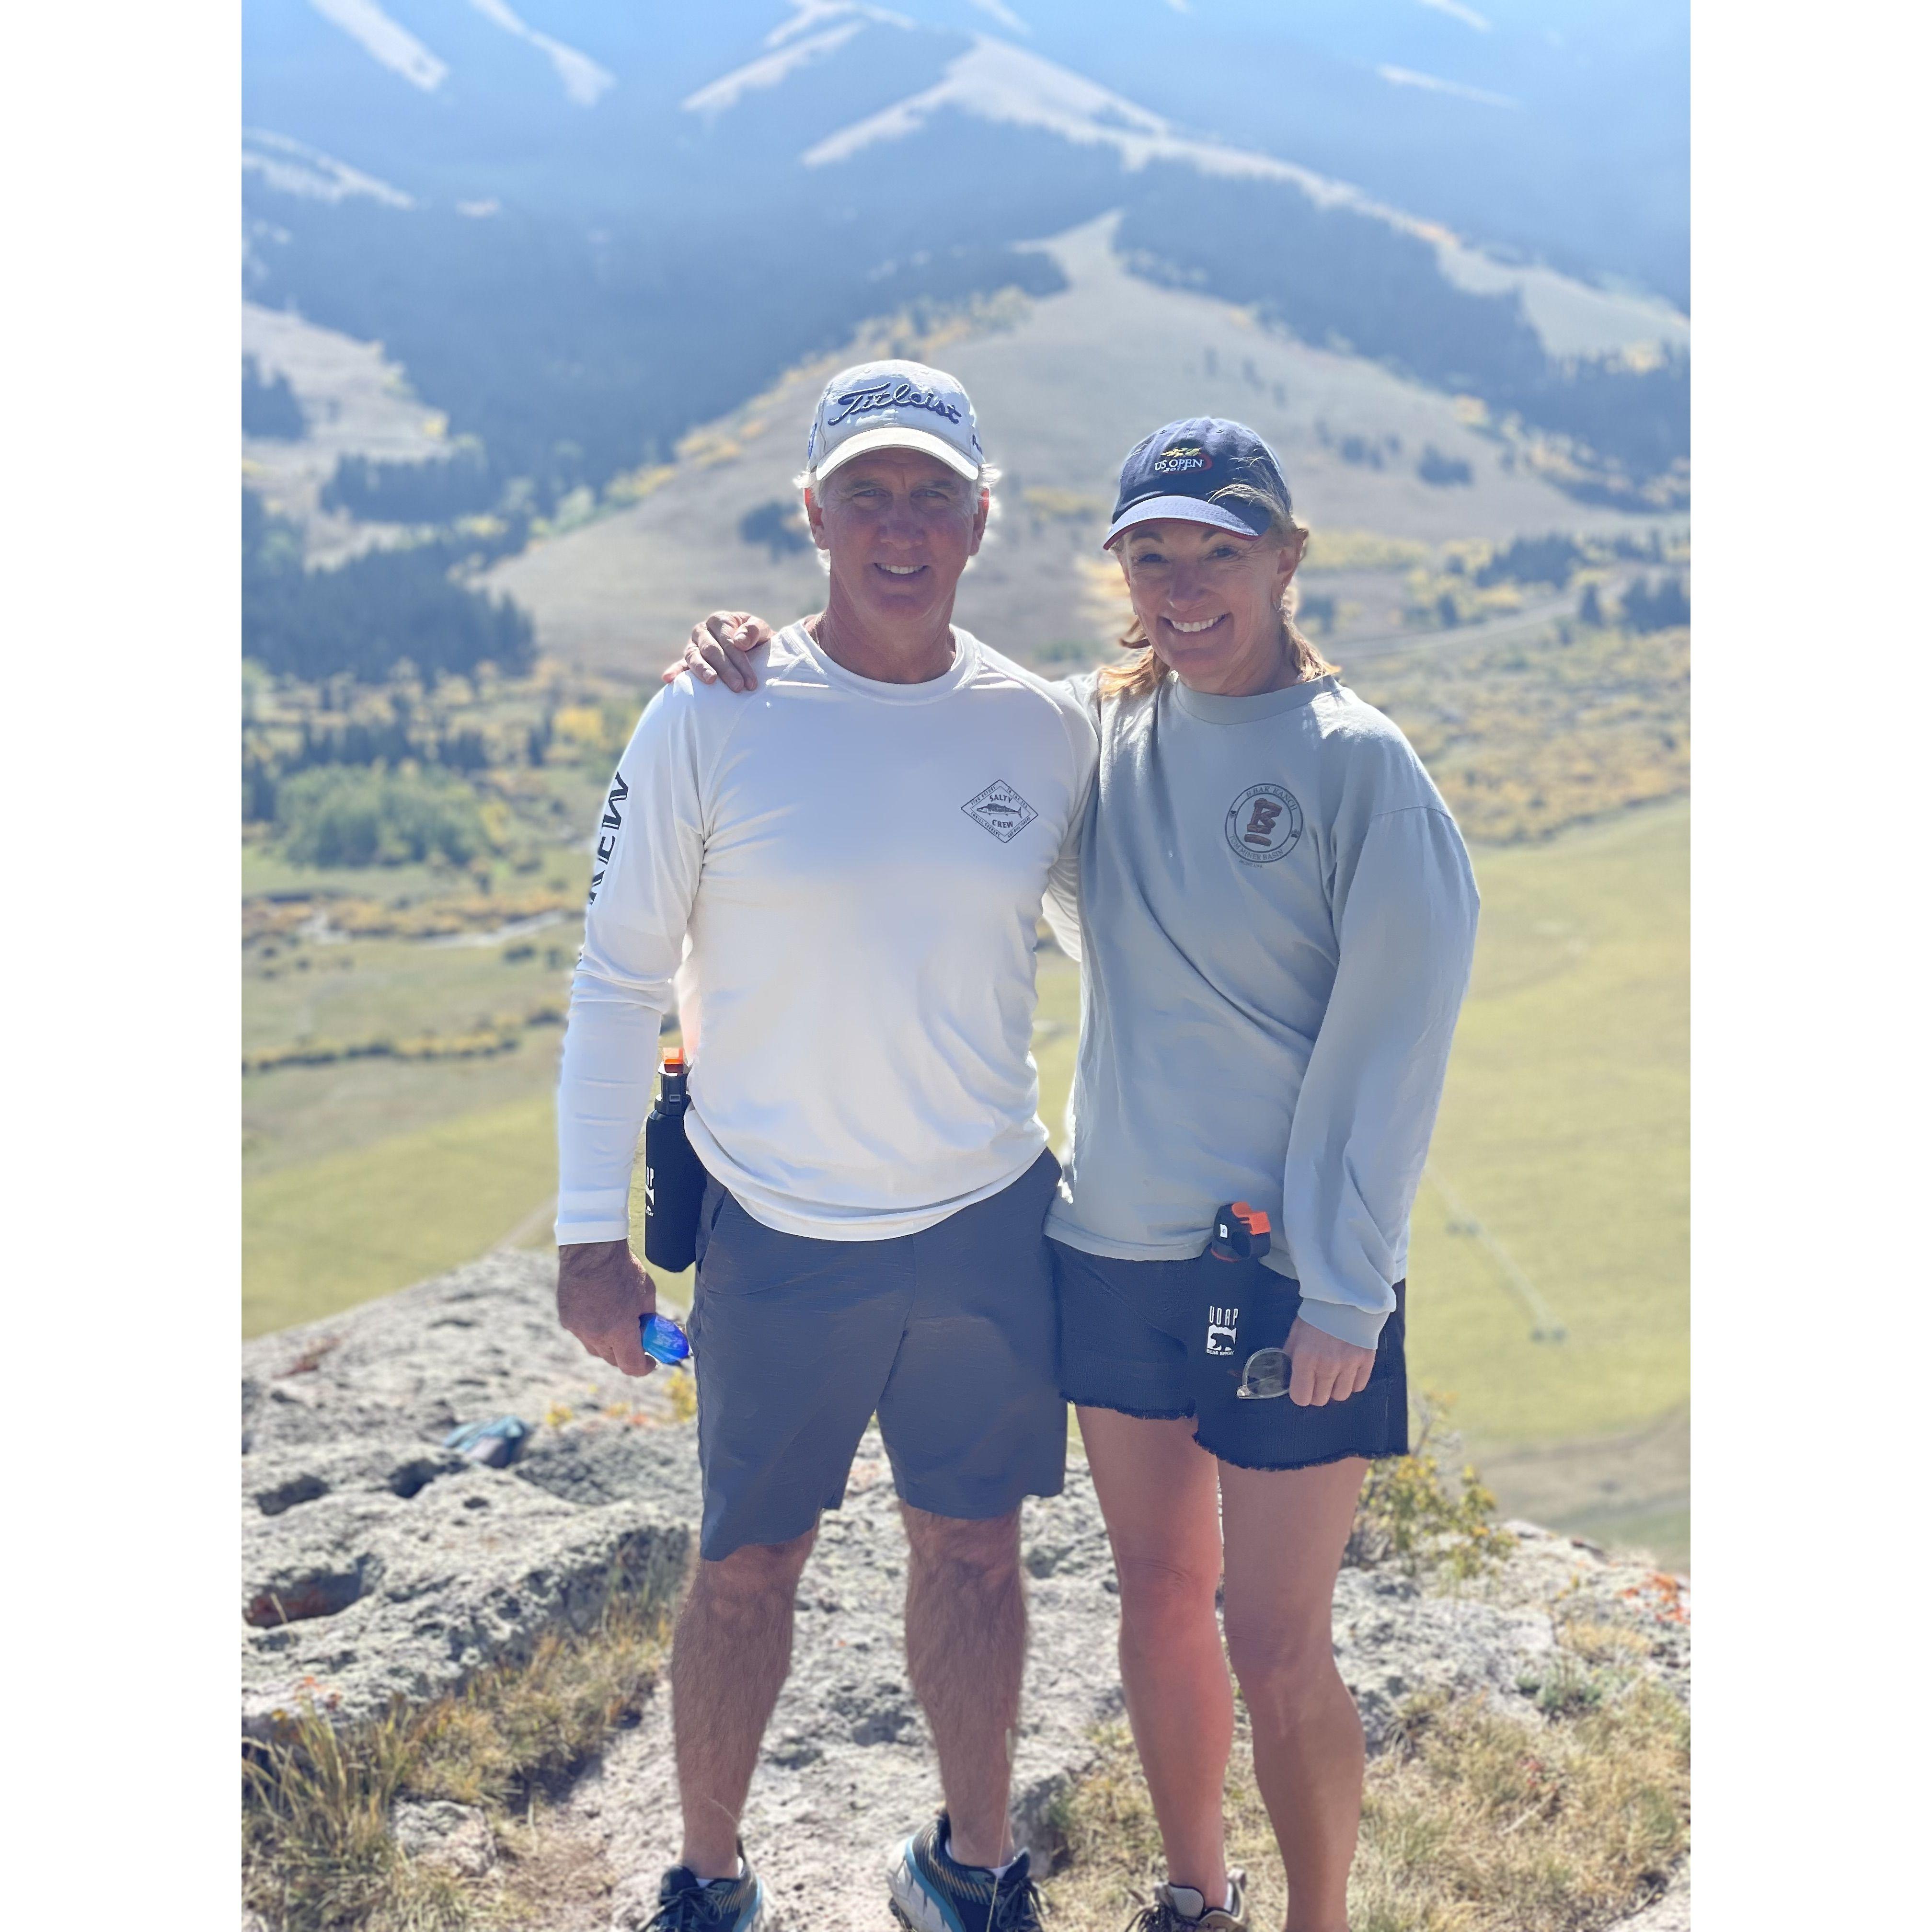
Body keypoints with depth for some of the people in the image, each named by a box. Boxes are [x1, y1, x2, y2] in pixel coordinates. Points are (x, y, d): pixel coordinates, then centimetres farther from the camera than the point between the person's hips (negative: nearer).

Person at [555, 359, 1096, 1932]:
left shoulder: (1047, 732, -2)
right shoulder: (712, 721, -10)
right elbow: (620, 977, -5)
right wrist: (593, 1230, -6)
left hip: (991, 1219, 3)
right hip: (780, 1236, -2)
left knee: (973, 1552, 16)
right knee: (749, 1569, 11)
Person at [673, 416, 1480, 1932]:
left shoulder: (1356, 762, -10)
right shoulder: (1096, 735, 4)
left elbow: (1392, 1045, -11)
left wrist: (1344, 1294, -12)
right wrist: (757, 667, -4)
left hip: (1285, 1272, -5)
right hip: (1114, 1249, 5)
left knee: (1277, 1648, 4)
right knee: (1159, 1593, 18)